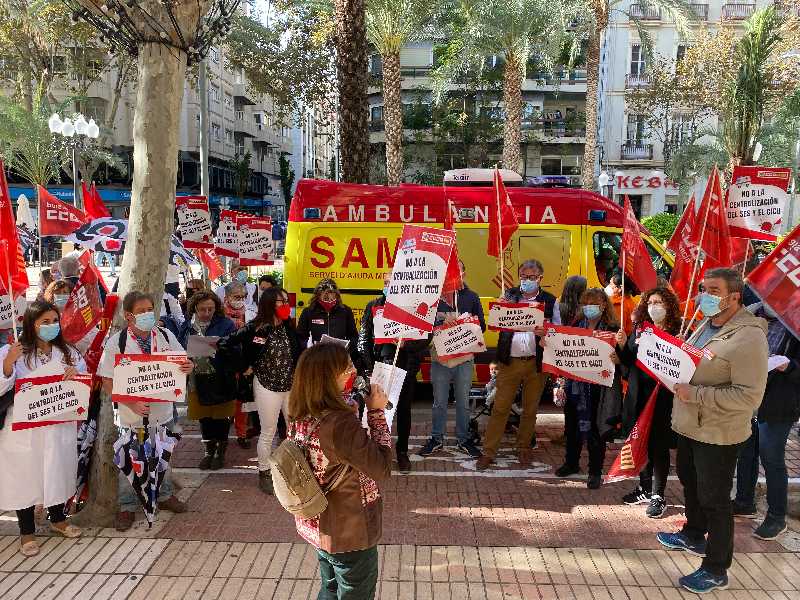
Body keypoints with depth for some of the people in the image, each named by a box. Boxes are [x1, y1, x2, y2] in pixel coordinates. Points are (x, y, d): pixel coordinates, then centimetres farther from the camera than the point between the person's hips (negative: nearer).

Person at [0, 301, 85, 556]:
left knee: (58, 471, 16)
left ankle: (58, 519, 37)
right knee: (26, 475, 5)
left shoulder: (67, 352, 5)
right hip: (24, 428, -4)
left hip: (60, 425, 4)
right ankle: (27, 532, 21)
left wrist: (76, 371, -11)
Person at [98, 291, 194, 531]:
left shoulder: (166, 336, -3)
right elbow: (107, 383, -12)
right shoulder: (116, 342, -13)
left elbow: (181, 365, 6)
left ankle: (164, 495, 41)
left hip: (162, 411, 4)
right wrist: (132, 404, -23)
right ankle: (127, 506, 28)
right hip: (130, 415, -3)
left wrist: (188, 367, -19)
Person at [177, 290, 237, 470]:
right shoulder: (187, 325, 4)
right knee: (204, 416, 14)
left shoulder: (226, 324, -8)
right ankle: (208, 450, 31)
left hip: (220, 378, -3)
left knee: (221, 416, 7)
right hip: (198, 378, 4)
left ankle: (220, 451, 25)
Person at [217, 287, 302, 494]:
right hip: (267, 386, -5)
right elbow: (224, 344, -12)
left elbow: (298, 353, 10)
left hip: (291, 385, 5)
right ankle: (264, 474, 24)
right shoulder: (255, 328, -13)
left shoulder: (289, 327, 2)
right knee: (268, 433, 6)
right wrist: (244, 364, -11)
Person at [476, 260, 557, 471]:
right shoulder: (509, 295, 7)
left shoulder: (550, 301, 3)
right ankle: (488, 452, 10)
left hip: (536, 363, 0)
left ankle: (523, 449, 30)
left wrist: (545, 332, -21)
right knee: (500, 408, 2)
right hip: (509, 362, 0)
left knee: (530, 410, 12)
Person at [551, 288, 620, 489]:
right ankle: (571, 463, 33)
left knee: (594, 429, 3)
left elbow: (619, 358, -6)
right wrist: (561, 383, 5)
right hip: (574, 384, 4)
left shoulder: (612, 329, -4)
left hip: (598, 387, -4)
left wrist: (616, 359, -28)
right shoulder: (576, 326, 8)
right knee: (572, 426, 14)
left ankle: (595, 471, 17)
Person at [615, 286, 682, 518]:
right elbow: (628, 362, 12)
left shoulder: (677, 332, -7)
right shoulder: (639, 328, 7)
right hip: (638, 394, 5)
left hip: (663, 396, -5)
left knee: (659, 446, 3)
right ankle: (645, 488, 30)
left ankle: (658, 496, 16)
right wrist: (622, 344, -5)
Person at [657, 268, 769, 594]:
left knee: (714, 500, 4)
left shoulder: (748, 336, -23)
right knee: (690, 482, 25)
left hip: (718, 434, -9)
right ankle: (694, 536, 48)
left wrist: (694, 394, -28)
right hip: (689, 426, 9)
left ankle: (716, 570, 20)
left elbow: (750, 396, -28)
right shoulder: (706, 325, 7)